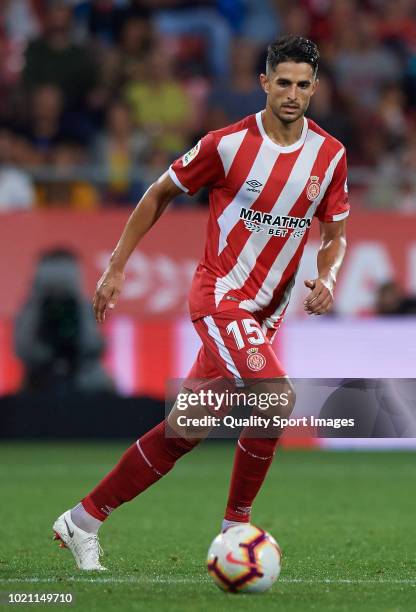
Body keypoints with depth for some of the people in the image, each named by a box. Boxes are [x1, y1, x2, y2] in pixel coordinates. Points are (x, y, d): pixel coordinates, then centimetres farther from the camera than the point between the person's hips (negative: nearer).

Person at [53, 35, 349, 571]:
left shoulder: (330, 155, 1)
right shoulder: (229, 144, -11)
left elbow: (335, 235, 12)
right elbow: (159, 194, 2)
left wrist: (326, 278, -10)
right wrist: (115, 268, 1)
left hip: (263, 314, 5)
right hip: (220, 295, -5)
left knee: (186, 430, 5)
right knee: (277, 397, -25)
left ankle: (83, 520, 16)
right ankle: (236, 524, -8)